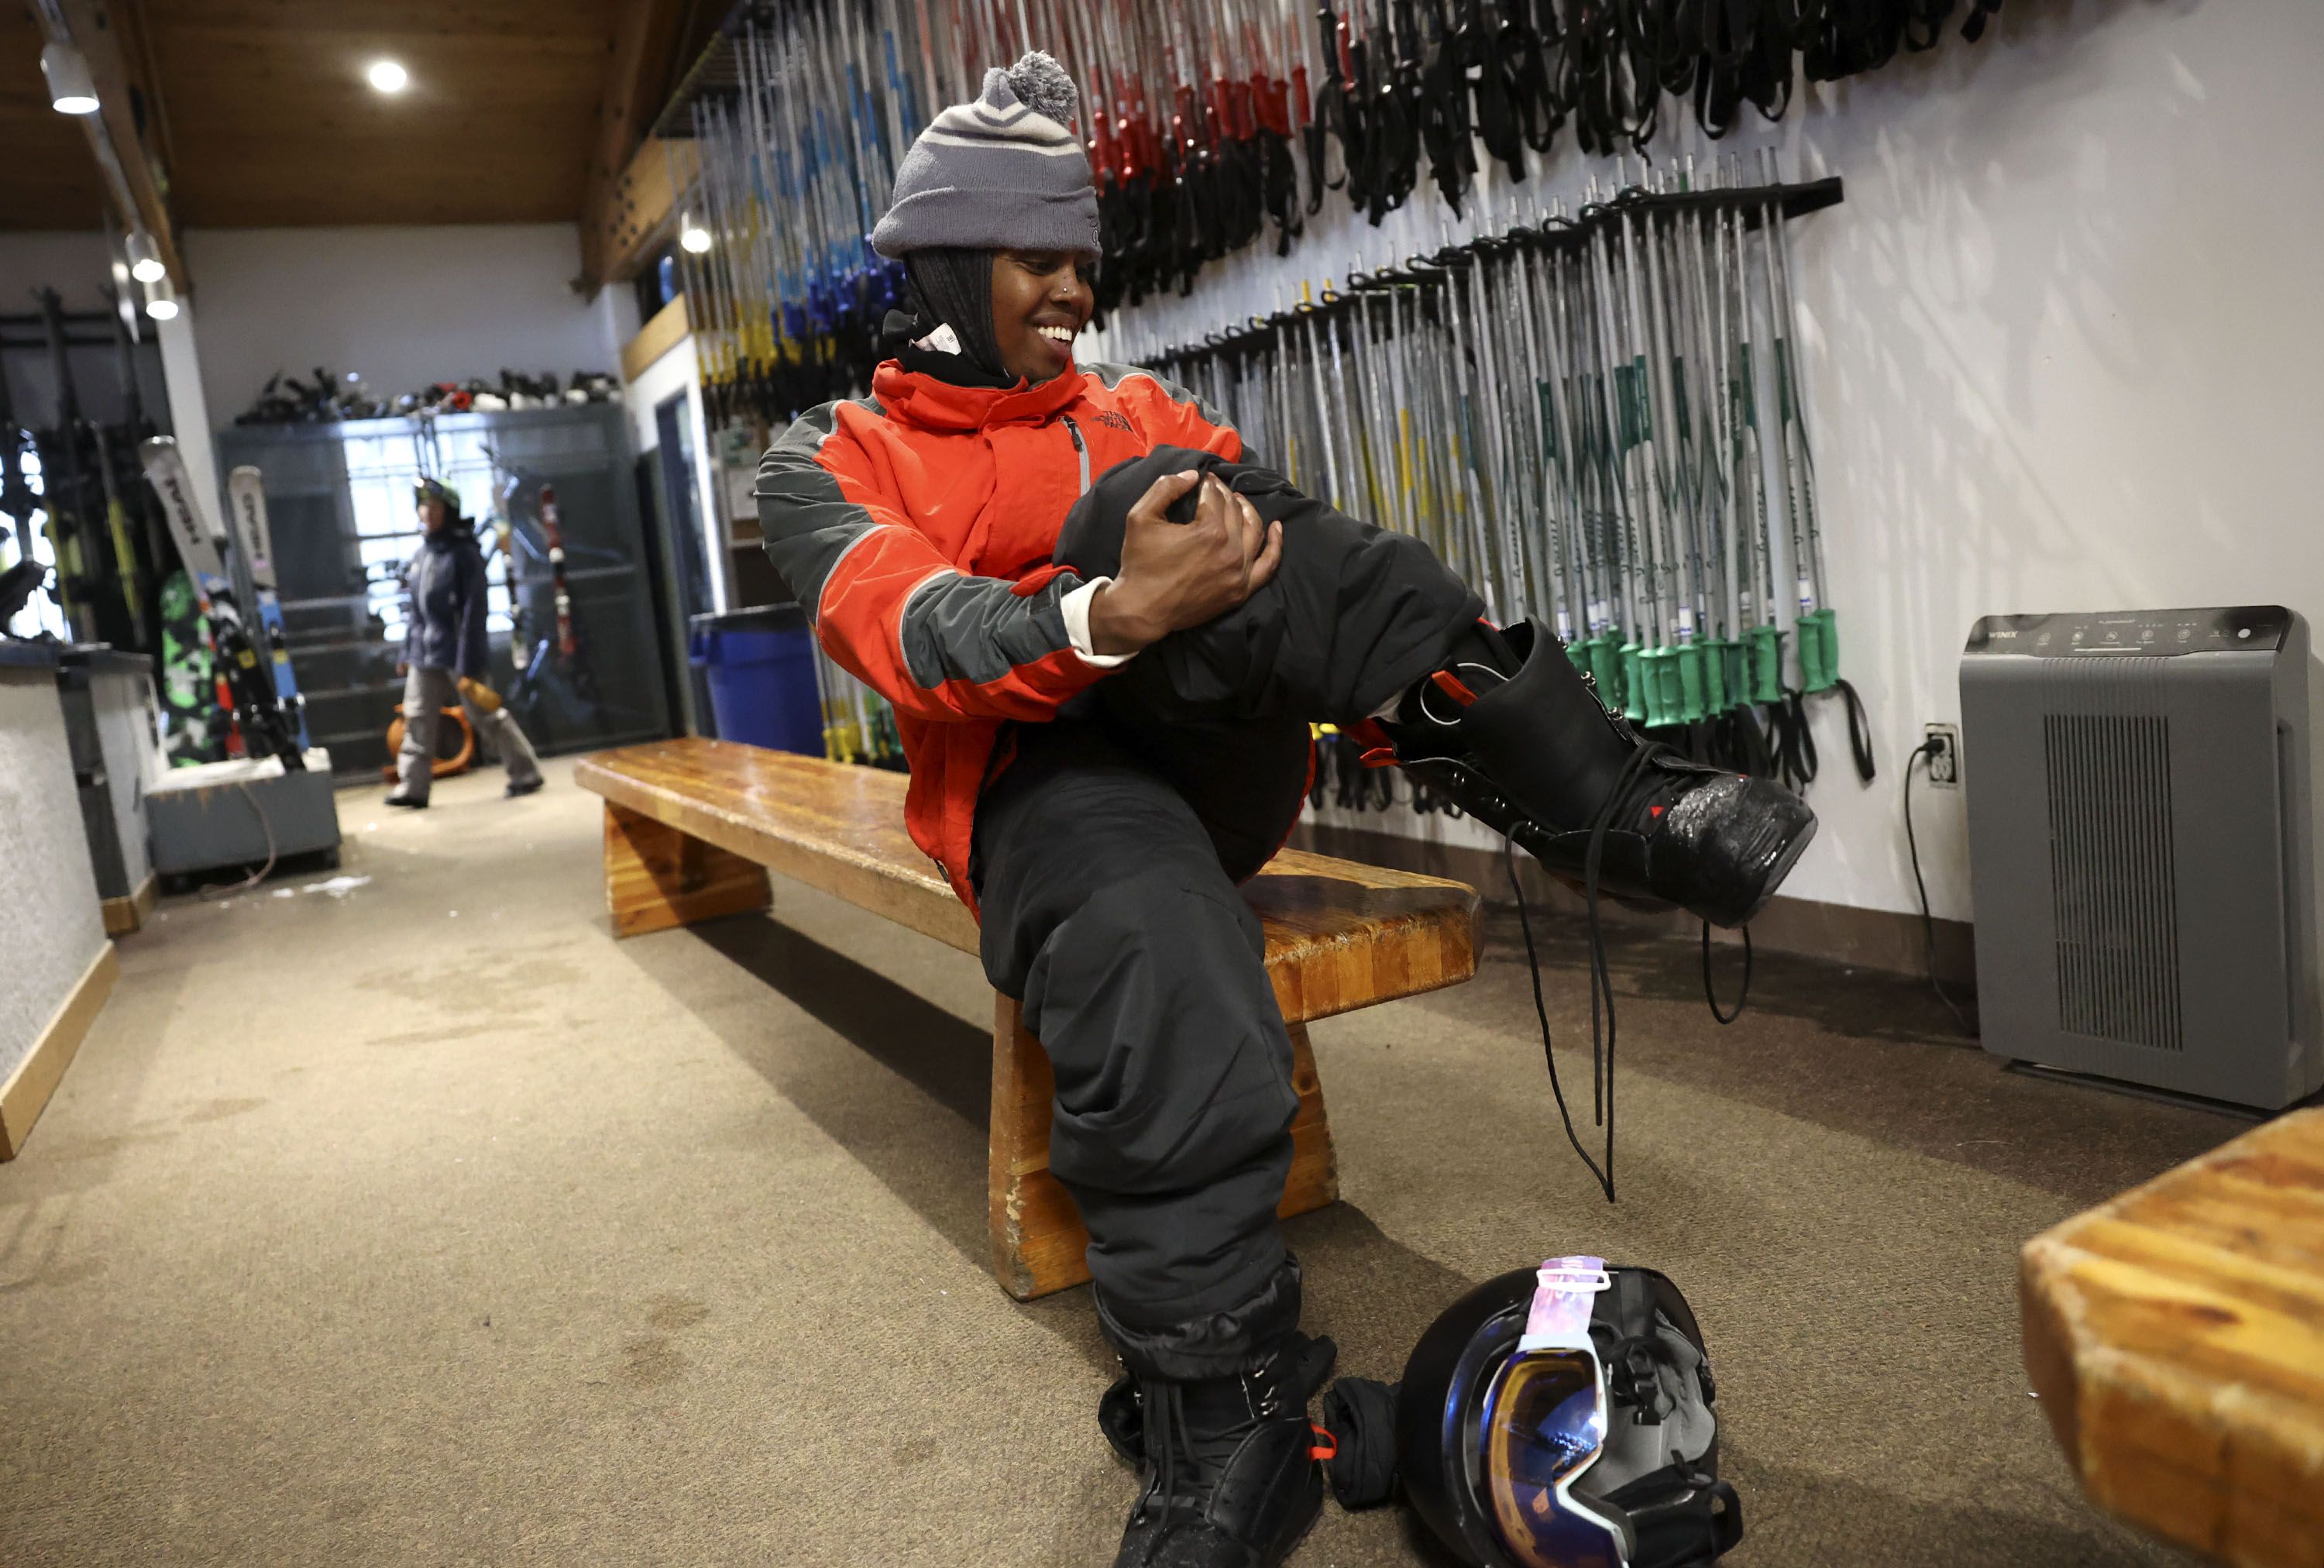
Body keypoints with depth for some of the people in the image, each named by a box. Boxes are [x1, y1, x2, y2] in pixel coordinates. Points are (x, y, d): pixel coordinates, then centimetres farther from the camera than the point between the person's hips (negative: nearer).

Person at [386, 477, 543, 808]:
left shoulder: (463, 553, -11)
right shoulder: (421, 554, 10)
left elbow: (473, 612, -15)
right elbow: (416, 609, 17)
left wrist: (467, 666, -19)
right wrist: (407, 652, 15)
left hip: (457, 652, -7)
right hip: (424, 654, 7)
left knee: (486, 717, 1)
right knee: (416, 719, 3)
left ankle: (525, 774, 14)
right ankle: (412, 787, 6)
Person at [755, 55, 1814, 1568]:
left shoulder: (1140, 411, 22)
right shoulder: (831, 465, 8)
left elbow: (1301, 565, 8)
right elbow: (914, 634, -14)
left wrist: (1448, 673, -11)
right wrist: (1111, 617, -34)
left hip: (1220, 755, 3)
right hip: (1038, 779, -3)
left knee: (1167, 489, -25)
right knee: (1149, 942, -38)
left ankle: (1610, 804, -31)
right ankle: (1225, 1439, -27)